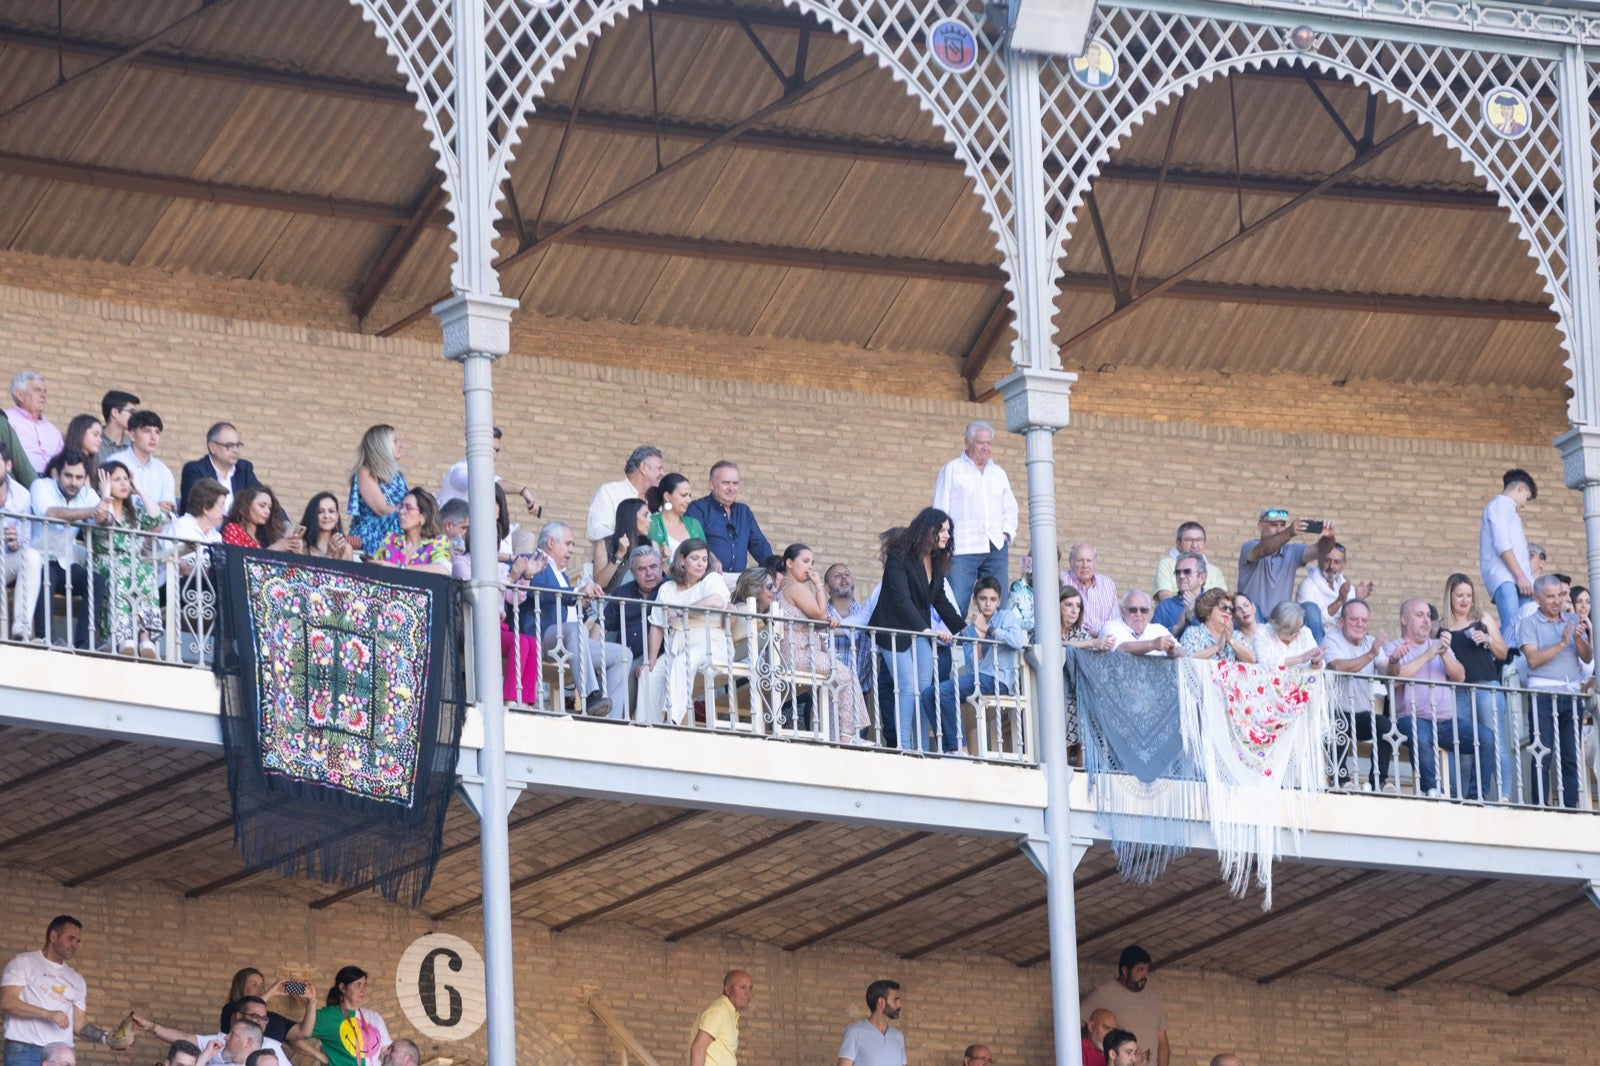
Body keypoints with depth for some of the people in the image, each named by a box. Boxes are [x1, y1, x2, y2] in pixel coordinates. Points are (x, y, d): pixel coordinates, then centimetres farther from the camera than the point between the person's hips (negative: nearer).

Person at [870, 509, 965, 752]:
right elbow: (901, 599, -22)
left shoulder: (937, 562, 9)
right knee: (908, 687, -17)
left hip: (921, 631, 7)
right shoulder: (899, 557, -15)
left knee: (925, 691, -2)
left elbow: (940, 601, 16)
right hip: (895, 630, -7)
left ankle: (921, 749, -2)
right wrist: (926, 629, -28)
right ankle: (903, 747, -17)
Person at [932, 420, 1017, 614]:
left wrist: (1007, 532, 9)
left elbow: (1010, 508, 27)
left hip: (996, 548, 5)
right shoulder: (952, 470, 7)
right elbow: (940, 509, 3)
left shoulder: (999, 474, 22)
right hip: (963, 547, -5)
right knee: (956, 606, -14)